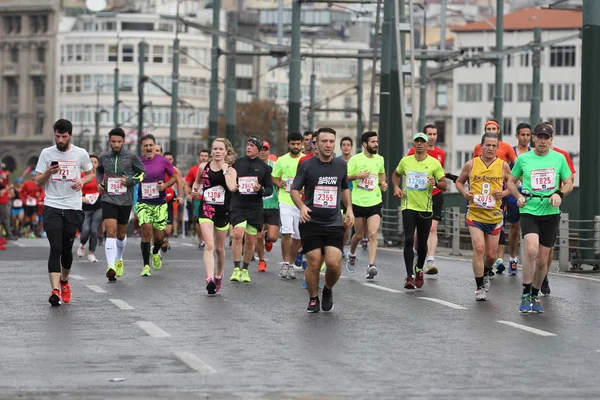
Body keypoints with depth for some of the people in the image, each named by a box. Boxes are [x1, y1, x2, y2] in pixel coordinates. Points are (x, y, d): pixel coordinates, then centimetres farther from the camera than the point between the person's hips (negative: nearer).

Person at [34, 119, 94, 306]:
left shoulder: (81, 154, 3)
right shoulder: (46, 153, 2)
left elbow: (90, 174, 16)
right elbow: (37, 181, 4)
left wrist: (82, 181, -7)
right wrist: (48, 173, -17)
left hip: (73, 208, 1)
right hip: (52, 207, -1)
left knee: (67, 249, 8)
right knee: (55, 248, -14)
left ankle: (64, 282, 34)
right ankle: (55, 290, -19)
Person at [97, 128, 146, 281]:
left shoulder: (131, 157, -3)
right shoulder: (103, 157, 3)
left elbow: (142, 172, 7)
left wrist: (130, 181, -9)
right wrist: (99, 183, 5)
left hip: (125, 200, 0)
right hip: (108, 199, 0)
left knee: (121, 233, 14)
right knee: (110, 231, -16)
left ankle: (119, 260, 40)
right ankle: (111, 266, -24)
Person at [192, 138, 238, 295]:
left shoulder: (230, 170, -2)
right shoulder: (203, 167, 4)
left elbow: (232, 188, -22)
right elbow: (197, 182, 23)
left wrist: (225, 170, -16)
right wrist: (195, 189, 2)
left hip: (223, 211, 0)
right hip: (206, 209, 0)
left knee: (219, 247, 14)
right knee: (209, 245, -16)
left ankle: (219, 274, 39)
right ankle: (209, 279, -25)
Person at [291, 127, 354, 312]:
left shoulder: (341, 165, 9)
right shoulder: (306, 165, -2)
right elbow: (294, 189, 1)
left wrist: (349, 209, 11)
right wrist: (302, 206, -18)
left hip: (334, 223, 2)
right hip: (311, 222, -2)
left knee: (334, 263, -11)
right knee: (314, 263, -5)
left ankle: (328, 291, 19)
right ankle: (313, 299, 17)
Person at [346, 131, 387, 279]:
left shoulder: (379, 159, 6)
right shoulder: (355, 159, -7)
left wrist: (383, 183, 8)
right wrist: (357, 176, -22)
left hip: (375, 202, 2)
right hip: (358, 202, -2)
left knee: (373, 234, -13)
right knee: (359, 234, 11)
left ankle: (371, 265, -18)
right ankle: (352, 254, 41)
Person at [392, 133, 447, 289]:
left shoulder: (434, 163, -2)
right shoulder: (405, 161, 5)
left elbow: (444, 185, 1)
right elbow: (396, 174, 24)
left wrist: (436, 183, -21)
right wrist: (396, 187, 6)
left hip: (425, 208, 0)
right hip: (408, 206, 0)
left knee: (422, 243, 9)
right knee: (409, 240, -12)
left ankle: (419, 270, 35)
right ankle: (410, 276, -12)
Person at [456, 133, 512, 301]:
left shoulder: (503, 166, 0)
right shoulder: (471, 164, -1)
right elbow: (459, 181, 13)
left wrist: (504, 193, -11)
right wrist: (464, 192, -7)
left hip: (495, 216, 2)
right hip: (475, 214, -2)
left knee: (491, 254, 9)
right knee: (479, 248, -16)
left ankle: (485, 273, 42)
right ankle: (479, 287, -7)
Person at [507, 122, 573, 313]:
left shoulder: (559, 158, 4)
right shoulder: (523, 159, 2)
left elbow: (569, 183, 11)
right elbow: (511, 181, 14)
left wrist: (559, 193, -10)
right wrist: (519, 196, -5)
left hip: (550, 212, 2)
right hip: (529, 210, -2)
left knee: (542, 260, 7)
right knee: (532, 249, -24)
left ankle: (535, 295, 26)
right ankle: (525, 295, -14)